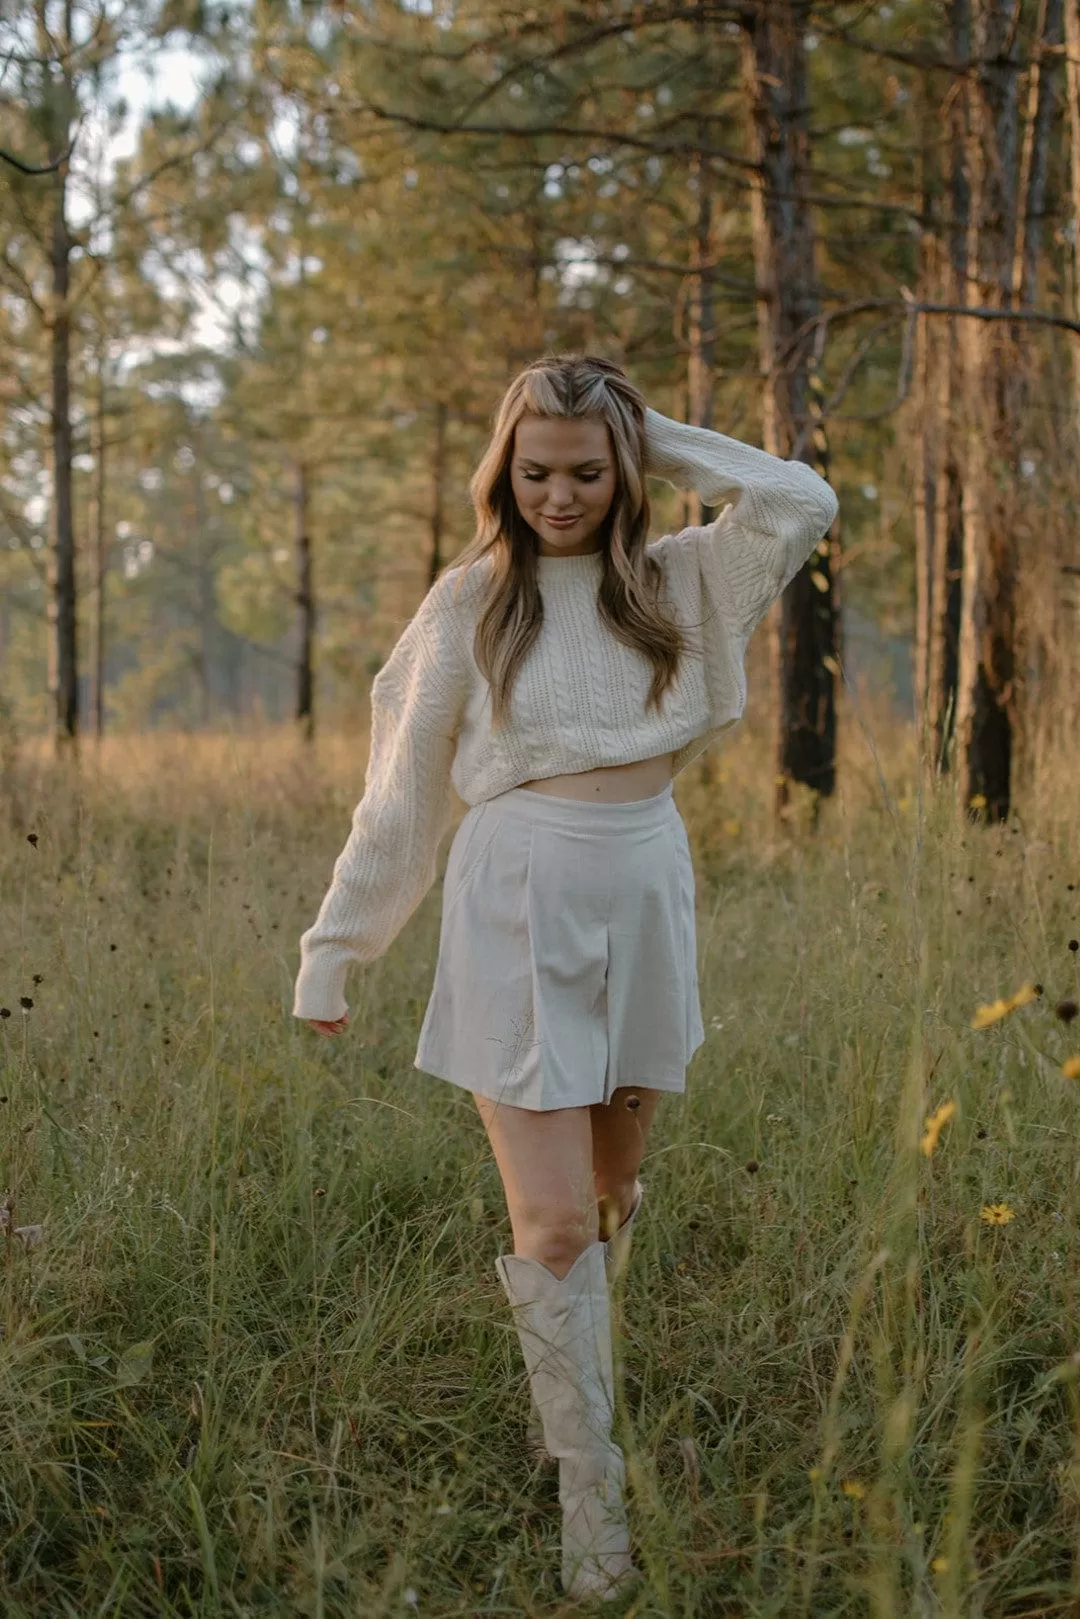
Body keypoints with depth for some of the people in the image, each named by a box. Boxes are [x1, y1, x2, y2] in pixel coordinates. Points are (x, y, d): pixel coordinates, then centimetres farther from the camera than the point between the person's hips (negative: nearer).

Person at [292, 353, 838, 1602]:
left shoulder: (679, 581, 5)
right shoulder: (471, 600, -1)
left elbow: (803, 502, -9)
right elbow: (400, 793, 3)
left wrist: (660, 446, -1)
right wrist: (333, 948, 5)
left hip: (646, 899, 3)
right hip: (519, 904, -3)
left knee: (610, 1196, 13)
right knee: (553, 1222, -7)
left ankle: (564, 1388, 34)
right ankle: (591, 1504, 3)